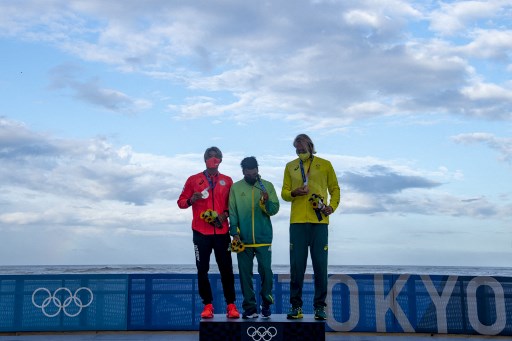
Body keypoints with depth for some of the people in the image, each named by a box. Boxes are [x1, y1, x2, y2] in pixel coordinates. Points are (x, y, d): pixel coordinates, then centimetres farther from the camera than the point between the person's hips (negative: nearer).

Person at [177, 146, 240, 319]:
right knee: (202, 270, -1)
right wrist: (192, 200, -12)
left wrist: (225, 213, -6)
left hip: (222, 232, 1)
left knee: (226, 269, -2)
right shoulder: (193, 180, 9)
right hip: (201, 233, 0)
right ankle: (207, 305, 6)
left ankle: (231, 305, 4)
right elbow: (181, 201, 9)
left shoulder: (227, 181, 12)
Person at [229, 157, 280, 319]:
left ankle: (266, 304, 13)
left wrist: (266, 202, -20)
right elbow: (232, 212, 5)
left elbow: (275, 209, 1)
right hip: (243, 239, 1)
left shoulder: (267, 186, 6)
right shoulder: (235, 188, 7)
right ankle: (249, 308, 11)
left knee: (266, 271, -5)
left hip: (263, 238, -1)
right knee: (245, 274, 3)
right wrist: (235, 233, -4)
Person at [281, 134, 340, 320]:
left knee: (320, 265, 0)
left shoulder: (325, 165, 9)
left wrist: (332, 206, -6)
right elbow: (284, 193, 13)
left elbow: (335, 189, 12)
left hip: (319, 221, -1)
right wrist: (293, 193, -9)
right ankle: (296, 306, 8)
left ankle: (320, 307, 8)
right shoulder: (290, 166, 14)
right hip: (297, 221, 1)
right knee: (296, 265, 1)